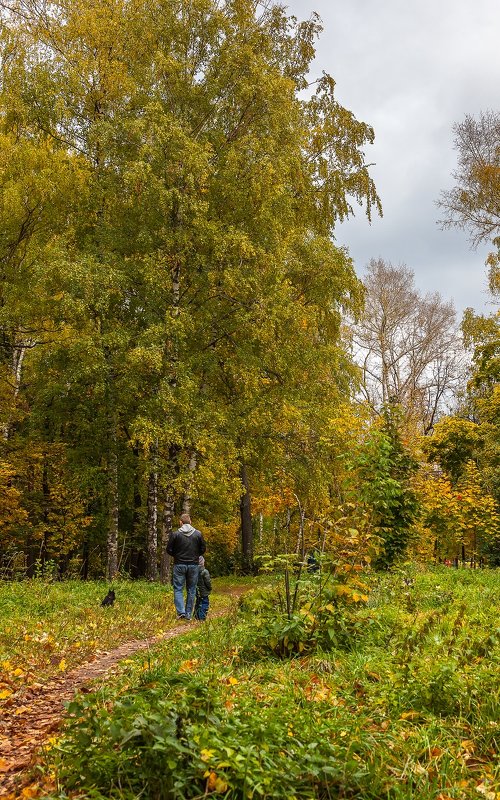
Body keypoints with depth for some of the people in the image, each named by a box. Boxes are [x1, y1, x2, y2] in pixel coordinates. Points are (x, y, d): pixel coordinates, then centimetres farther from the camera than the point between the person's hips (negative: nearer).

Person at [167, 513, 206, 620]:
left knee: (178, 589, 4)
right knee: (191, 590, 11)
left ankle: (181, 612, -11)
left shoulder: (175, 534, -7)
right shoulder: (198, 534, -1)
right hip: (194, 565, 2)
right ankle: (188, 614, 12)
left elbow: (169, 550, -4)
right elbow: (203, 549, 4)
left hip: (179, 565, -2)